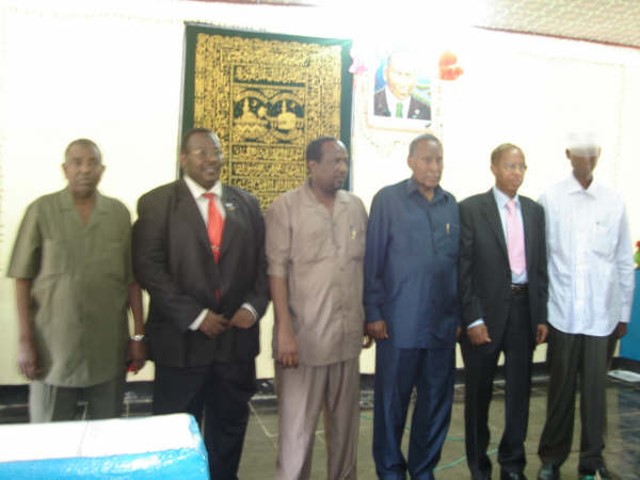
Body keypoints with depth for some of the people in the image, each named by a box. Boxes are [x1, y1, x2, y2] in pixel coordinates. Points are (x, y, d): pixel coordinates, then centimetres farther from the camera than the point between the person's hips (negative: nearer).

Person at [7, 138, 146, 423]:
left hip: (108, 348, 2)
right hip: (54, 346, -1)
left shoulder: (119, 213, 4)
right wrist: (25, 340, -5)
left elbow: (131, 278, 5)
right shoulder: (41, 210, -2)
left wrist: (139, 335, 3)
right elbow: (23, 279, -1)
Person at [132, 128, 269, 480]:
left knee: (230, 427, 15)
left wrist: (254, 306, -6)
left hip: (237, 336, 4)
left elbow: (262, 262, 11)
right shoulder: (157, 202, -2)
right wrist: (194, 316, -15)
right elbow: (149, 267, -9)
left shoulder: (246, 203, 10)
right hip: (182, 338, -3)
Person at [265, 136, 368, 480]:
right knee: (297, 426, 4)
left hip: (348, 334, 5)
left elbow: (365, 264, 14)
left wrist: (370, 317, 11)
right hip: (304, 336, -5)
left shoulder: (356, 207, 8)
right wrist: (284, 331, -16)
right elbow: (276, 271, -11)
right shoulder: (285, 208, -6)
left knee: (345, 422, 16)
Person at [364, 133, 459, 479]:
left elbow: (459, 263, 11)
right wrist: (373, 313, -7)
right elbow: (372, 260, -4)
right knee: (391, 401, 7)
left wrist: (459, 315, 10)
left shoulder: (452, 206, 9)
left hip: (442, 323, 4)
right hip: (398, 321, -3)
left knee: (436, 400, 11)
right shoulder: (387, 199, -2)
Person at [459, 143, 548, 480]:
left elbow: (540, 266, 9)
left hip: (524, 310, 4)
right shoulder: (471, 209, -5)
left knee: (520, 390, 12)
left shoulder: (534, 210, 9)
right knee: (479, 393, 10)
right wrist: (473, 319, -13)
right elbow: (463, 268, -9)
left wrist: (542, 316, 5)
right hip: (486, 312, -4)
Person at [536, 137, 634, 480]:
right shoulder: (550, 199, -1)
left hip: (601, 314, 1)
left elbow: (625, 263, 8)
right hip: (561, 312, -1)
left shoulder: (614, 202, 3)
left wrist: (624, 312, 9)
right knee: (561, 388, 8)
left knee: (595, 389, 5)